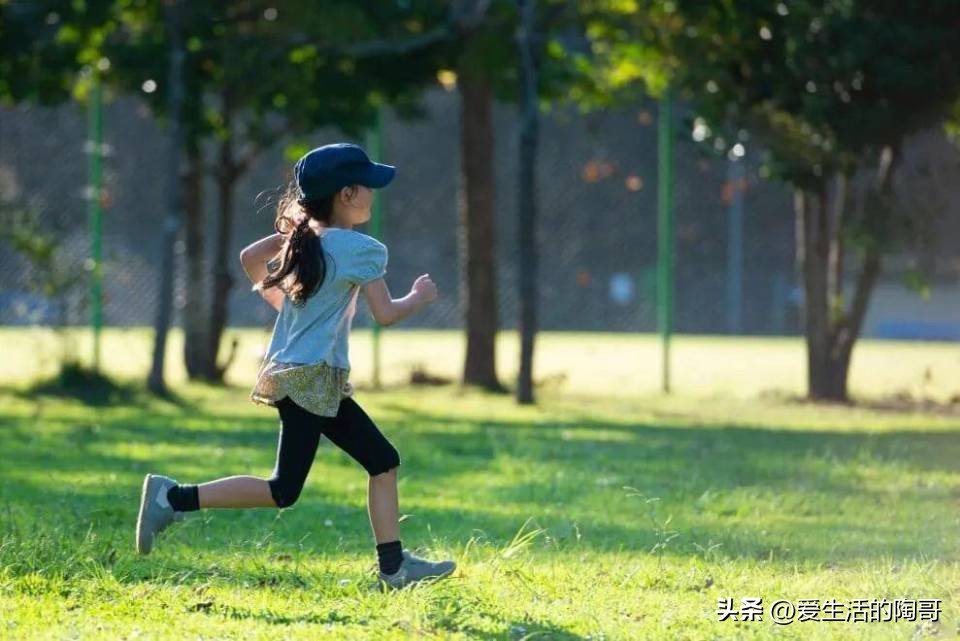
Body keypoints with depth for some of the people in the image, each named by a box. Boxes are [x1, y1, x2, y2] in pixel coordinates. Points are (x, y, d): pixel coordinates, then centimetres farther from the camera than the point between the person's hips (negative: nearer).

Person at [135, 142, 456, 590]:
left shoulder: (303, 235, 9)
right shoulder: (363, 250, -13)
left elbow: (250, 258, 16)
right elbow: (385, 314, -12)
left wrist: (280, 301, 25)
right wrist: (420, 298, 7)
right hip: (310, 378, -9)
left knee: (382, 460, 11)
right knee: (283, 491, -8)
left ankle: (394, 565, 12)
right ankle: (175, 497, -9)